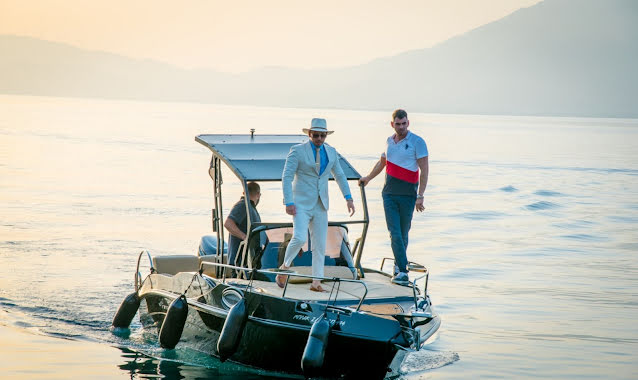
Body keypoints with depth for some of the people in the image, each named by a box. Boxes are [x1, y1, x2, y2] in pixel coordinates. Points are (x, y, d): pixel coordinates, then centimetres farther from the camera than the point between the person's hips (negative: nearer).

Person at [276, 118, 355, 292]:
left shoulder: (330, 152, 8)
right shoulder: (297, 150, -7)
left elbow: (339, 175, 18)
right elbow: (286, 177, -10)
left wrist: (348, 197, 8)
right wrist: (289, 203, -17)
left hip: (320, 205, 5)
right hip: (301, 204, -5)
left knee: (320, 245, 2)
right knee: (299, 238, -19)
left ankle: (316, 282, 7)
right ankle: (285, 267, 5)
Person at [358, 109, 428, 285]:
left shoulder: (417, 142, -6)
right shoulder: (389, 141, 11)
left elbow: (424, 169, -9)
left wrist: (420, 196, -15)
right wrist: (368, 178, 41)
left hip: (408, 195, -4)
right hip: (389, 194, 4)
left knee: (403, 234, 5)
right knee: (394, 233, -8)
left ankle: (398, 264, 24)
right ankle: (402, 271, -10)